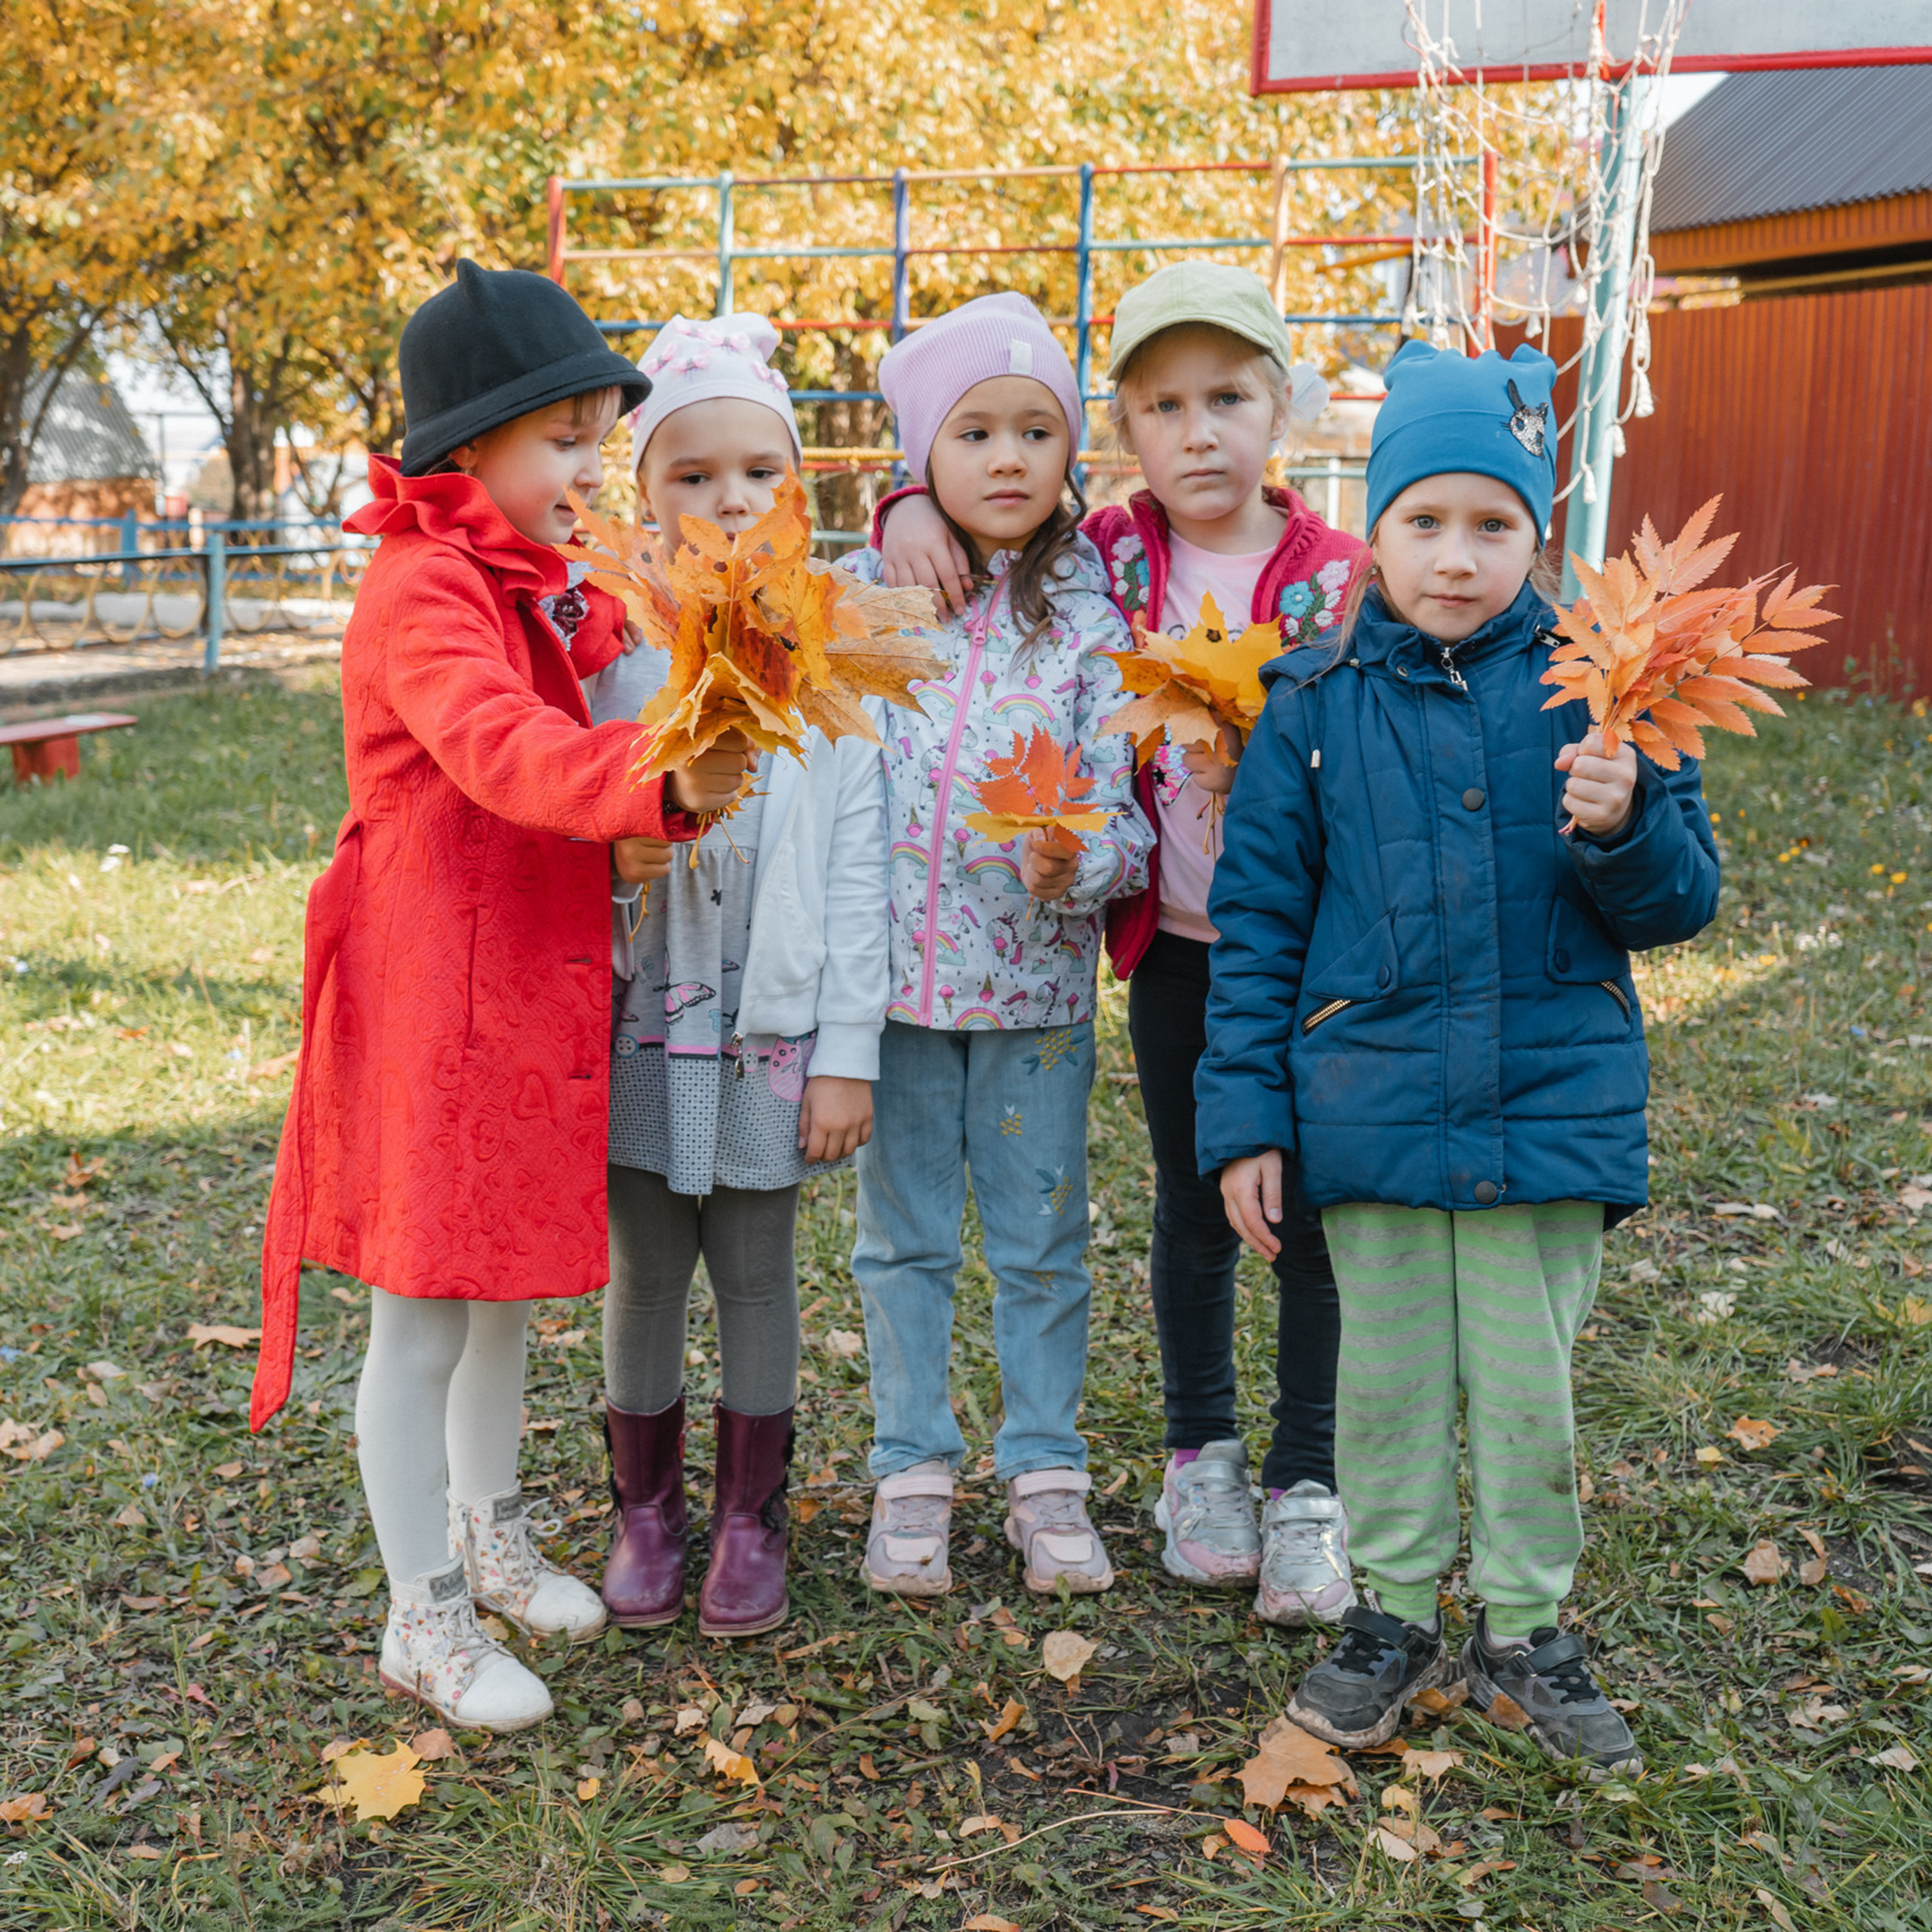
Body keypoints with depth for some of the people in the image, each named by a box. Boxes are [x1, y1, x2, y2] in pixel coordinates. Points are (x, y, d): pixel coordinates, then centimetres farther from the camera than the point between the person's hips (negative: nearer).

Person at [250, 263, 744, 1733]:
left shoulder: (550, 595, 13)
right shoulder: (421, 594, -18)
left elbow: (563, 760, 25)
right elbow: (501, 750, -36)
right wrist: (660, 781, -53)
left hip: (535, 992, 9)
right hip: (432, 1004, -9)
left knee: (504, 1291, 21)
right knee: (424, 1317, 3)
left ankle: (490, 1536, 40)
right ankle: (425, 1618, 17)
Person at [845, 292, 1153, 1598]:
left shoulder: (1090, 619, -3)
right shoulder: (864, 597, 0)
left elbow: (1122, 819, -6)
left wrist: (1070, 863, -27)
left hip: (1037, 979, -1)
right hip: (894, 972, 1)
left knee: (1043, 1238, 10)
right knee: (904, 1238, 11)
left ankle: (1047, 1474, 25)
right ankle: (913, 1471, 26)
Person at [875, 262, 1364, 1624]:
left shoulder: (1340, 577, -8)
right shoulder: (1107, 559, -2)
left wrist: (1263, 759, -27)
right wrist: (916, 510, -9)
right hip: (1173, 943, 2)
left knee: (1312, 1216, 5)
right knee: (1196, 1209, 15)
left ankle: (1309, 1486, 20)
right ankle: (1203, 1455, 32)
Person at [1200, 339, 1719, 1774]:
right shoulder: (1315, 704, -2)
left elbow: (1678, 905, 1)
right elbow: (1258, 921, 1)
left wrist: (1624, 825, -21)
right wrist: (1245, 1119, -1)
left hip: (1550, 1104, 0)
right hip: (1373, 1106, 1)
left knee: (1530, 1385, 9)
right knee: (1386, 1377, 12)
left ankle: (1525, 1627, 30)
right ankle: (1397, 1614, 31)